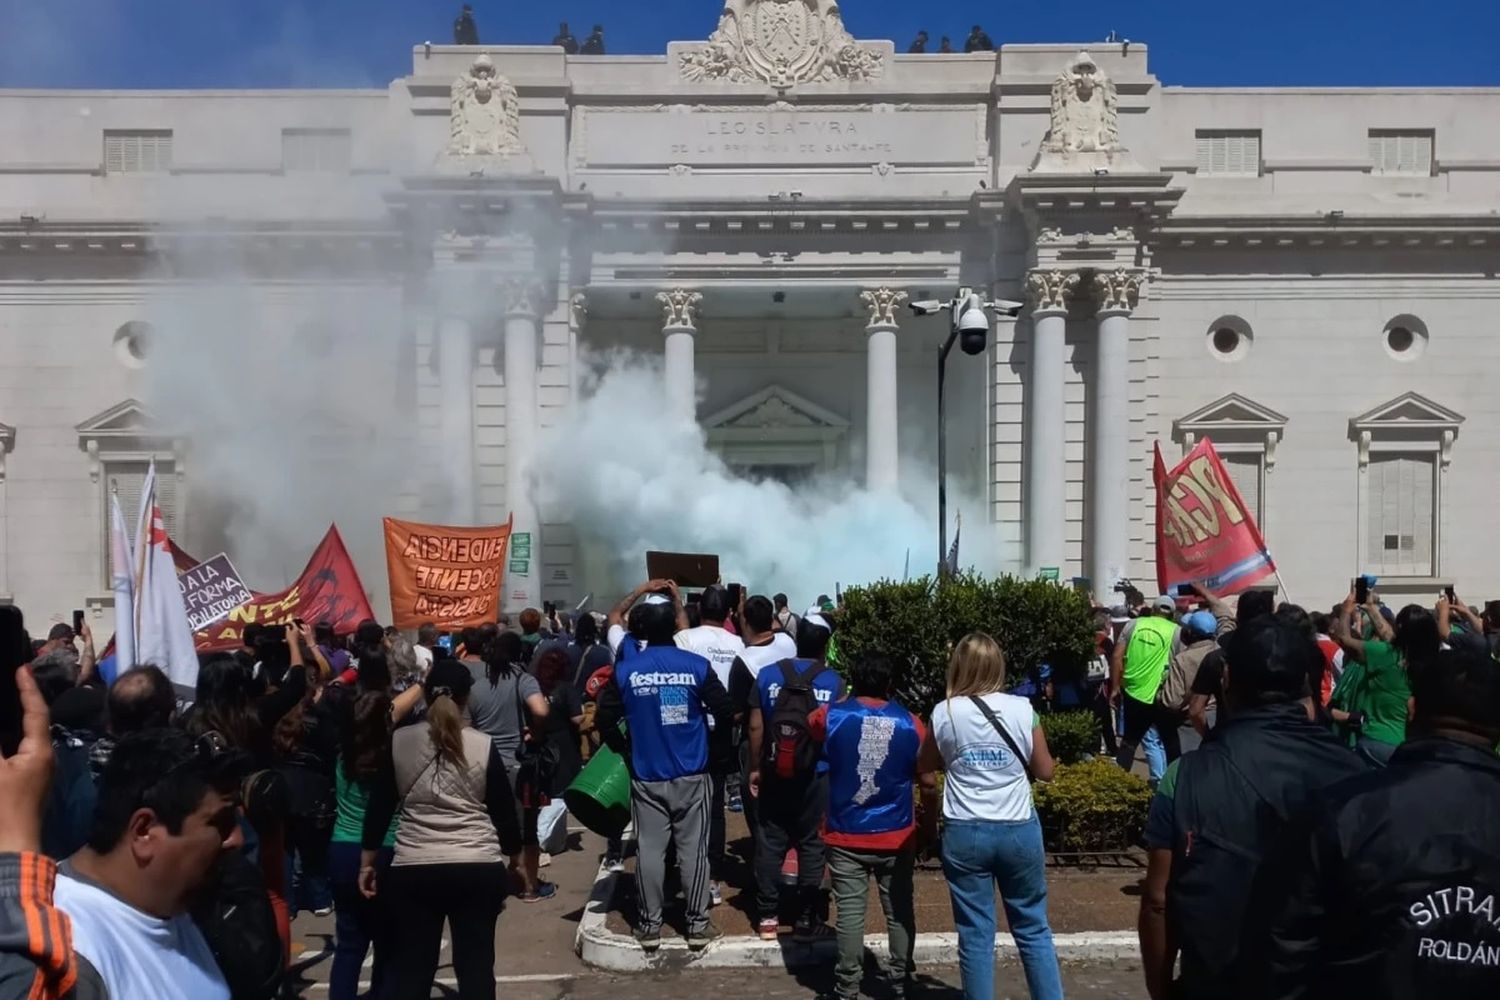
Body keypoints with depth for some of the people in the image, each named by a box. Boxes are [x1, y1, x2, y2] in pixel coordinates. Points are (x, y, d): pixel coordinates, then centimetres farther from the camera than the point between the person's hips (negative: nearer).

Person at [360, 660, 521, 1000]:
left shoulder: (398, 742, 1)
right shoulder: (484, 746, -3)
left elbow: (379, 806, 7)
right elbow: (505, 811, 3)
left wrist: (367, 861, 18)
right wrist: (514, 853, 20)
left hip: (413, 870, 1)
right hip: (479, 869, -1)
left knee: (409, 966, 11)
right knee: (476, 965, 8)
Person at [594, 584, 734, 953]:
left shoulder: (626, 668, -5)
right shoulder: (696, 665, -9)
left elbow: (604, 719, -1)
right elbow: (725, 713, -6)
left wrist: (624, 750, 14)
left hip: (646, 777, 1)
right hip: (691, 775, -1)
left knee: (649, 850, 8)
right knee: (693, 850, 7)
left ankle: (649, 927, 15)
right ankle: (697, 925, 13)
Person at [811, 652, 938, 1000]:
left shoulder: (831, 715, -6)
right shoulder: (911, 724, -7)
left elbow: (807, 728, 18)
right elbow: (929, 783, -4)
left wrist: (848, 700, 25)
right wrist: (930, 825, 10)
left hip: (845, 837, 0)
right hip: (896, 838, 1)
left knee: (850, 912, 6)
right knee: (900, 912, 14)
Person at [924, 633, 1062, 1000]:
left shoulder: (944, 713, -6)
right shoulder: (1022, 709, -6)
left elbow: (926, 766, 9)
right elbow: (1045, 771, 4)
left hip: (965, 833, -1)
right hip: (1019, 830, 1)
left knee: (976, 934, 8)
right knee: (1033, 929, 15)